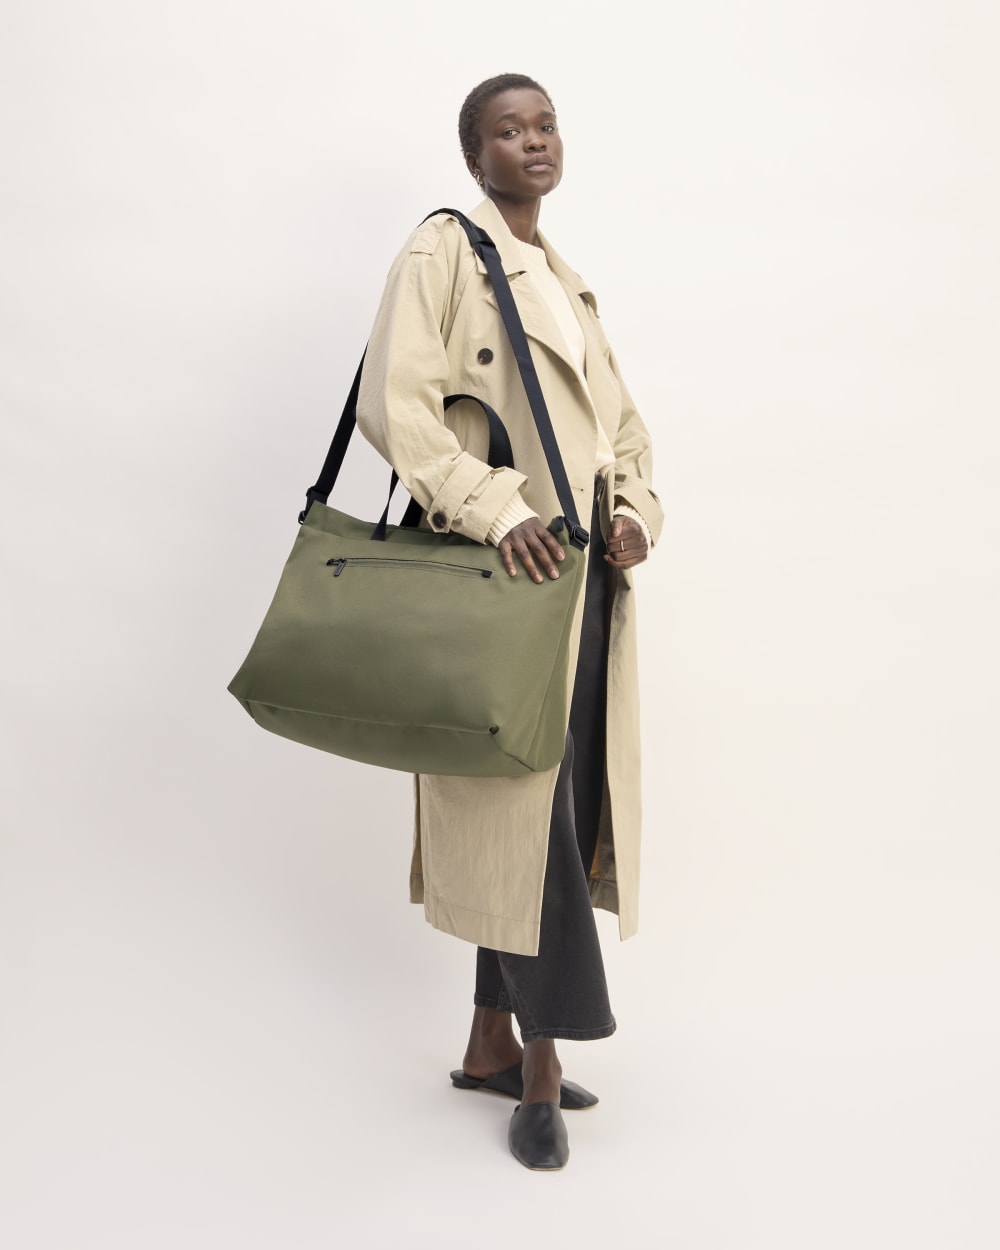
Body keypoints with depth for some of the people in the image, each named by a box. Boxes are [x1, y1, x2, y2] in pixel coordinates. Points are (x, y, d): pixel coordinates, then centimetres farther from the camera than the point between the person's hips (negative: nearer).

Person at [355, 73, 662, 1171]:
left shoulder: (568, 285, 23)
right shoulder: (443, 249, -1)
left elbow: (622, 426, 23)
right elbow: (395, 402, -14)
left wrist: (635, 510, 2)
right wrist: (498, 513, -22)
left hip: (590, 579, 8)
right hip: (507, 573, -8)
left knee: (551, 814, 9)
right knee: (524, 804, -7)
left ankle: (491, 1045, 21)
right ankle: (542, 1069, 5)